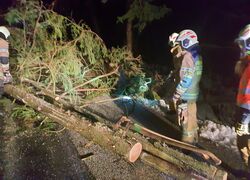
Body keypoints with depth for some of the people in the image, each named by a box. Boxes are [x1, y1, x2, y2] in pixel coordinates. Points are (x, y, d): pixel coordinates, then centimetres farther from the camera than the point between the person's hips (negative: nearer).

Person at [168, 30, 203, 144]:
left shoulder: (187, 56, -20)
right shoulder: (195, 55, 10)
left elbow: (185, 80, -24)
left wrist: (175, 96, -18)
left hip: (186, 96, -10)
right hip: (192, 94, 10)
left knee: (186, 121, 3)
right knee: (191, 119, 21)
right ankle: (193, 139, 37)